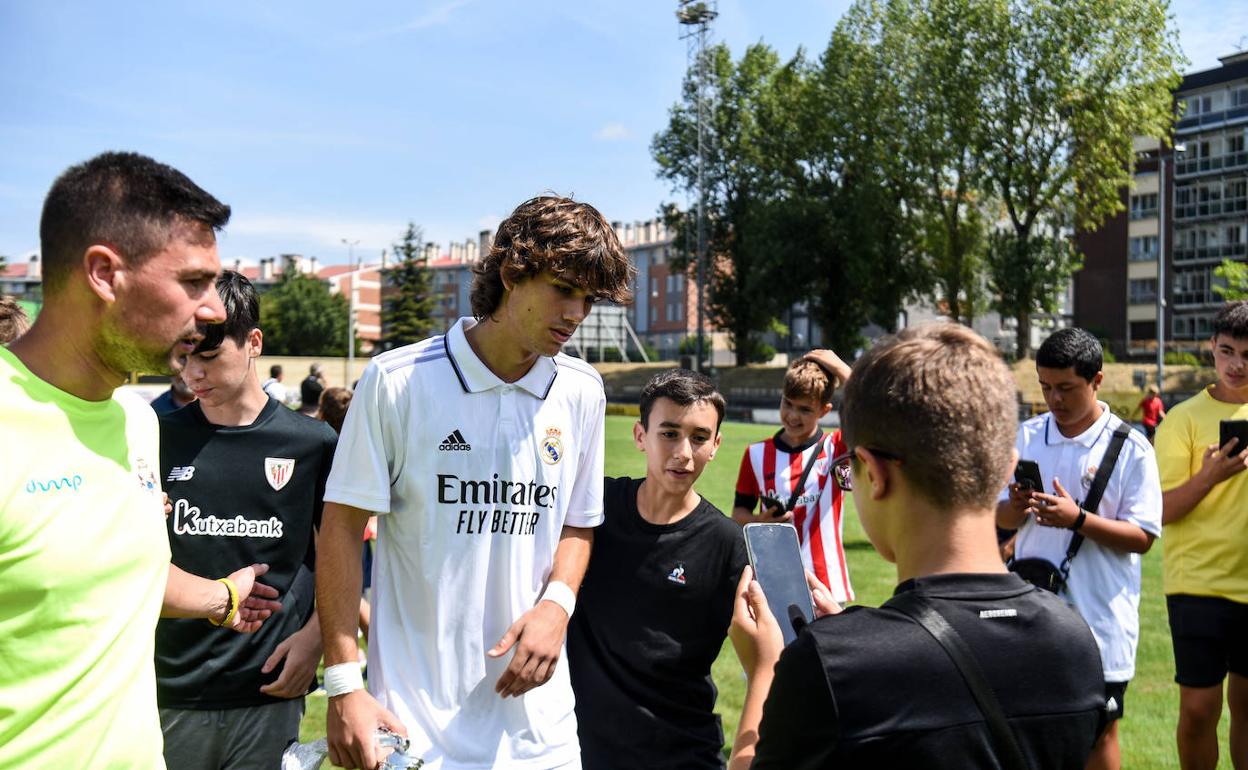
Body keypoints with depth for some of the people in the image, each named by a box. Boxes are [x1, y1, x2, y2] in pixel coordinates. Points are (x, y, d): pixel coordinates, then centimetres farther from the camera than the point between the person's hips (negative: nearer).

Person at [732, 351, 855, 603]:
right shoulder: (757, 454, 4)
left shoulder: (835, 448, -2)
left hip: (825, 586, -2)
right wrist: (760, 520, -12)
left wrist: (840, 369, -18)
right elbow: (739, 513, 10)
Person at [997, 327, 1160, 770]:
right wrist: (1014, 508, -16)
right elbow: (1001, 518, 7)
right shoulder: (1027, 436, 3)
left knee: (1099, 733, 10)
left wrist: (1077, 518, -24)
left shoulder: (1130, 448, -8)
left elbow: (1143, 537, -10)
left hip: (1100, 619, -3)